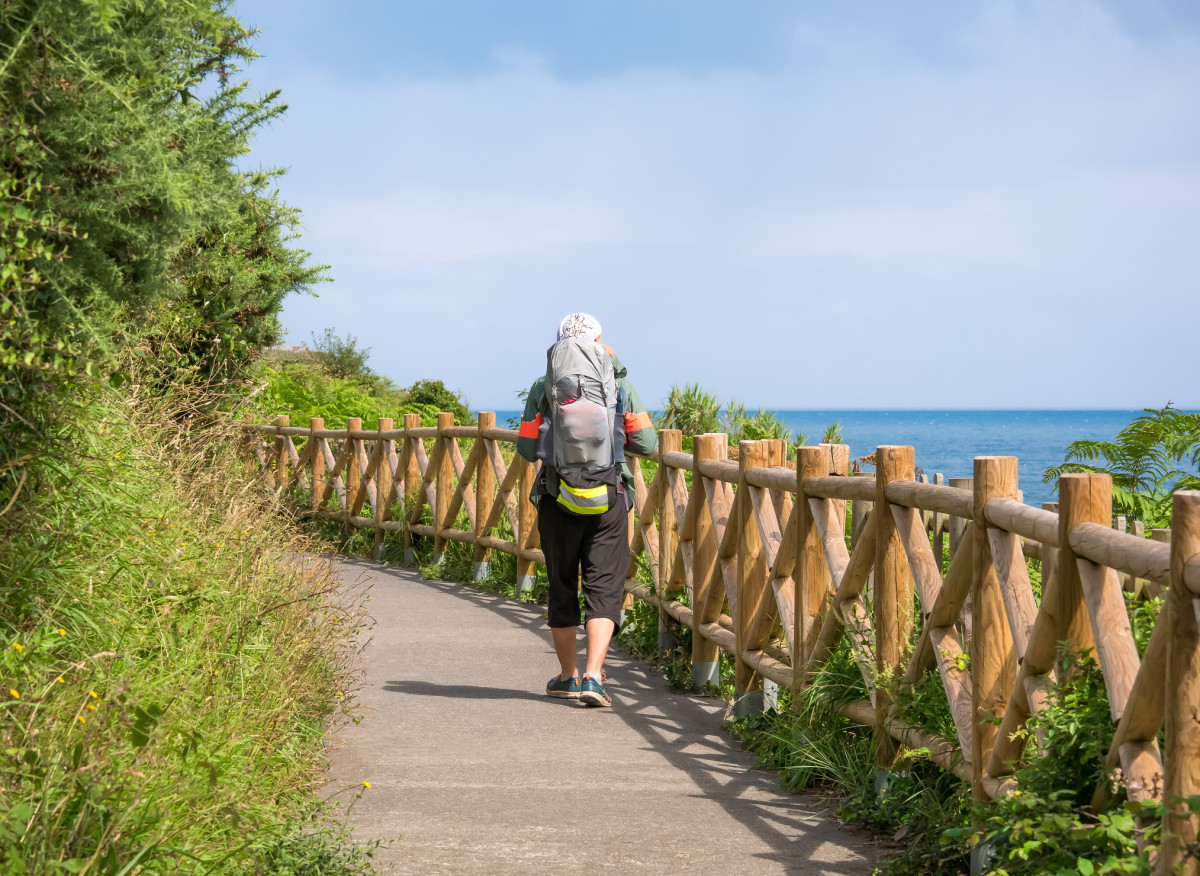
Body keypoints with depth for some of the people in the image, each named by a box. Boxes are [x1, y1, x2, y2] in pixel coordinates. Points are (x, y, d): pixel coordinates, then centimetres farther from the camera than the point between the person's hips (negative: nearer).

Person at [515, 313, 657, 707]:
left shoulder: (542, 390, -1)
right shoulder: (620, 386, -1)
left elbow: (526, 449, 4)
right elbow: (647, 444, 2)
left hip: (558, 500, 1)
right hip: (608, 500, -1)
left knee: (562, 587, 15)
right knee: (604, 588, 0)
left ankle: (568, 676, 25)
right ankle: (593, 677, -15)